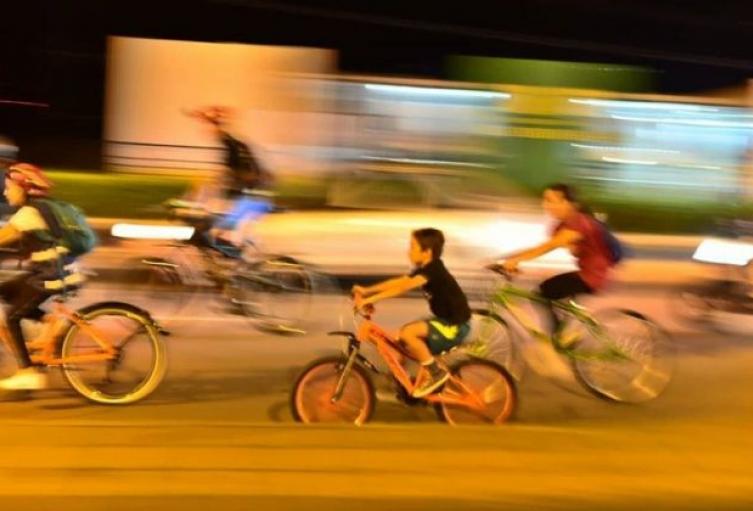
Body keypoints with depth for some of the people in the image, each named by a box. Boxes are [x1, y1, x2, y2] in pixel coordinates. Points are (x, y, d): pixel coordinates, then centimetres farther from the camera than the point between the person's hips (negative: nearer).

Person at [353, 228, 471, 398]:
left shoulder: (434, 269, -21)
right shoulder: (424, 270, 7)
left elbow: (403, 288, -32)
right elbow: (398, 282, 3)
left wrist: (370, 299, -35)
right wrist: (366, 290, -7)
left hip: (455, 326, -10)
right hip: (445, 321, 10)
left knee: (408, 332, -25)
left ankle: (437, 373, -12)